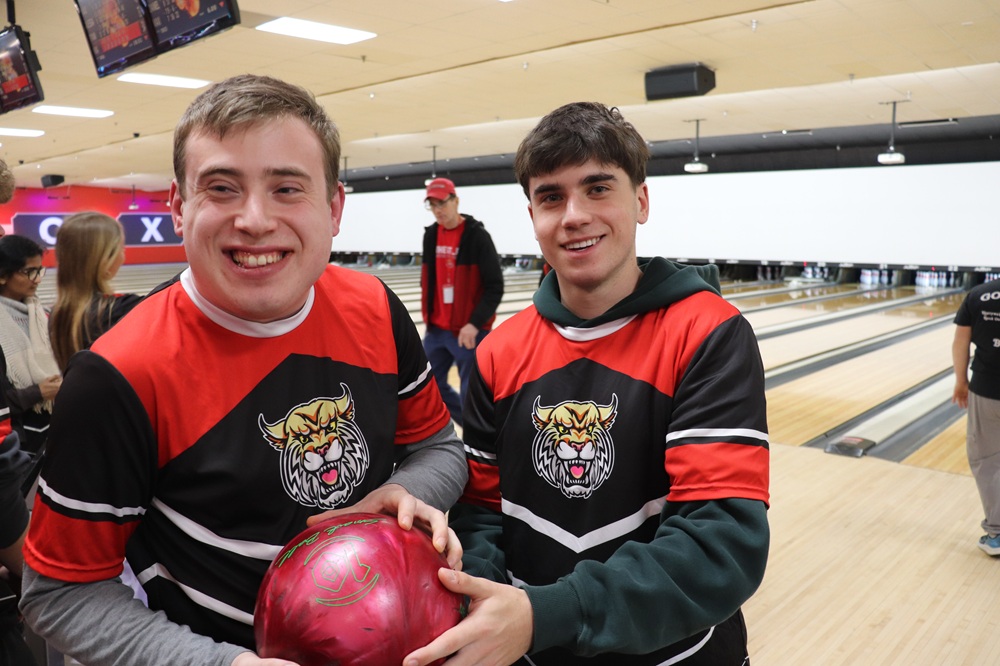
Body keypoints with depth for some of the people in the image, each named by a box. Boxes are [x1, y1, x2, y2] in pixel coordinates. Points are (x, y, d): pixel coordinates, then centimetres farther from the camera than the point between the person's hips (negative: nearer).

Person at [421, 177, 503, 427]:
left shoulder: (477, 236, -12)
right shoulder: (431, 235, 7)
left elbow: (495, 287, -14)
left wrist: (474, 324, -21)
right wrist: (428, 317, 11)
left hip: (468, 331, -7)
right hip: (436, 329, 7)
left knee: (470, 393, -1)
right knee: (431, 384, 12)